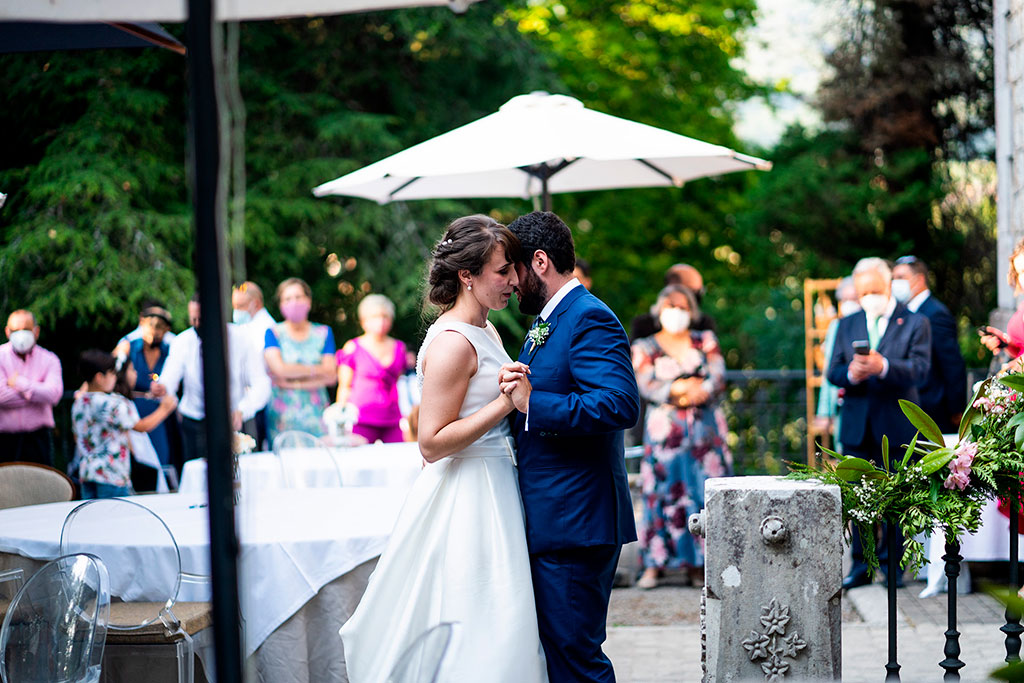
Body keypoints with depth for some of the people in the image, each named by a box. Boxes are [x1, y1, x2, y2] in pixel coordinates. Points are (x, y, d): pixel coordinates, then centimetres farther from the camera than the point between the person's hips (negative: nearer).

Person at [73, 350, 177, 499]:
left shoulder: (78, 404, 9)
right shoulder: (114, 404, -14)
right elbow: (143, 426, -7)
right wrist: (164, 409, 5)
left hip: (85, 474, 7)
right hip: (111, 475, -7)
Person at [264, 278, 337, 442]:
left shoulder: (323, 333, 10)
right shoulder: (273, 334, 4)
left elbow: (331, 376, -1)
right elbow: (279, 369, -11)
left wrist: (293, 383, -9)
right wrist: (315, 369, -5)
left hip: (316, 414, 2)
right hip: (283, 414, -2)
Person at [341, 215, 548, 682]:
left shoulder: (485, 331, 12)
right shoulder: (452, 341, -17)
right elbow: (432, 442, -20)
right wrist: (504, 403, -22)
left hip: (494, 483, 10)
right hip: (466, 498, -10)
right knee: (476, 636, -6)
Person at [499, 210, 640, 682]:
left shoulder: (589, 319, -13)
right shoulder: (546, 324, 19)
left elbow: (621, 405, -27)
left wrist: (531, 402, -27)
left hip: (573, 525, -10)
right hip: (547, 522, 10)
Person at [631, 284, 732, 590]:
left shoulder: (705, 341, 13)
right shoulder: (645, 348, 9)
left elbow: (718, 377, 1)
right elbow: (646, 386, -4)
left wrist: (697, 392, -18)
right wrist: (680, 388, -17)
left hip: (705, 427, 1)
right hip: (664, 431, -1)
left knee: (703, 491, -4)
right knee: (663, 492, -7)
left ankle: (698, 564, -2)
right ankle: (654, 564, -6)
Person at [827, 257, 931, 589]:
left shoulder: (915, 323, 2)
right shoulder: (847, 326, 14)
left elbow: (920, 371, -10)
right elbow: (833, 372, 6)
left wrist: (883, 366, -28)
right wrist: (851, 374, -18)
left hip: (896, 425, -3)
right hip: (856, 424, 3)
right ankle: (861, 564, 11)